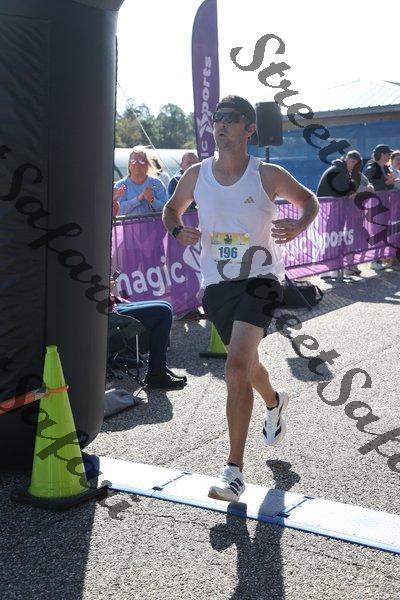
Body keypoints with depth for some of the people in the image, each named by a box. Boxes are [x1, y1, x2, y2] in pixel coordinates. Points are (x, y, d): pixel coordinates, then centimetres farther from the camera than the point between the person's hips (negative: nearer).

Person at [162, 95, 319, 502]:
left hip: (259, 280, -4)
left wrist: (299, 226, -14)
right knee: (245, 364, 21)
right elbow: (172, 208, 17)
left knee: (236, 367, -21)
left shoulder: (268, 176, -8)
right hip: (216, 284, 5)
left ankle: (234, 470, -15)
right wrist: (178, 230, -6)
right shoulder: (196, 176, 0)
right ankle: (274, 402, 58)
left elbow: (308, 200, 8)